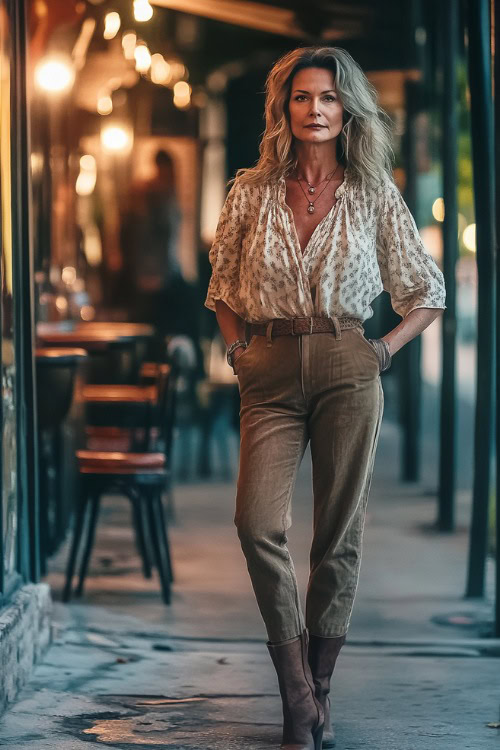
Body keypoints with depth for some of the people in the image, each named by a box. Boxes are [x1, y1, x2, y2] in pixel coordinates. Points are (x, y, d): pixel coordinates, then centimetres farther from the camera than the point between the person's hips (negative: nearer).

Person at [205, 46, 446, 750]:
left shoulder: (375, 195, 5)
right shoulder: (251, 191, 7)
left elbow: (427, 293, 12)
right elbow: (223, 289, 18)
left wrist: (383, 350, 1)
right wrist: (239, 350, 5)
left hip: (347, 369, 0)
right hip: (271, 373, 0)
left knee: (340, 532, 1)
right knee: (258, 523, -16)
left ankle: (319, 690, 13)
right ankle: (297, 691, -4)